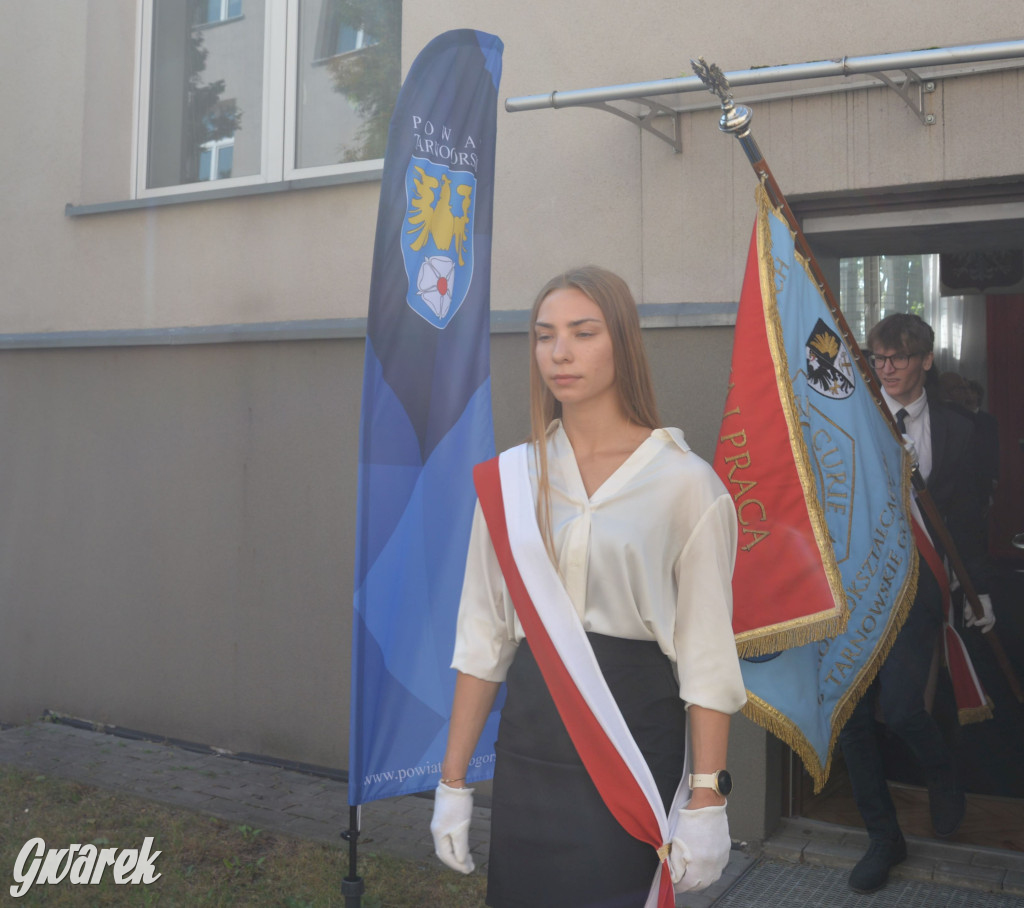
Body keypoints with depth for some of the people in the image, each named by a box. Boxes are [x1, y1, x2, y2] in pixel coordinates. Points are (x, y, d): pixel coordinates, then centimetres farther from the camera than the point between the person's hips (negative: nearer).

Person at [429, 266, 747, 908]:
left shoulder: (685, 483, -7)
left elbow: (707, 659, -7)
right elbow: (483, 638, 5)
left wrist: (707, 803, -10)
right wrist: (454, 781, 6)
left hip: (635, 740, -3)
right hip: (529, 736, 3)